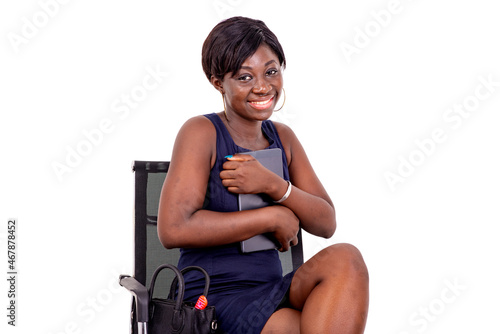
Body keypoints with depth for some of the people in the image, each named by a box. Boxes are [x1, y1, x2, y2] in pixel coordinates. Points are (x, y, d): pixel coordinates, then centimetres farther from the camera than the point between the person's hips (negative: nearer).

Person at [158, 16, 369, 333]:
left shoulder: (283, 137, 12)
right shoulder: (201, 132, -6)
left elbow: (326, 224, 5)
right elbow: (173, 229, -19)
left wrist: (273, 185, -15)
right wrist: (273, 217, -13)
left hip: (274, 290, 6)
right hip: (215, 298, -6)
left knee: (345, 258, -24)